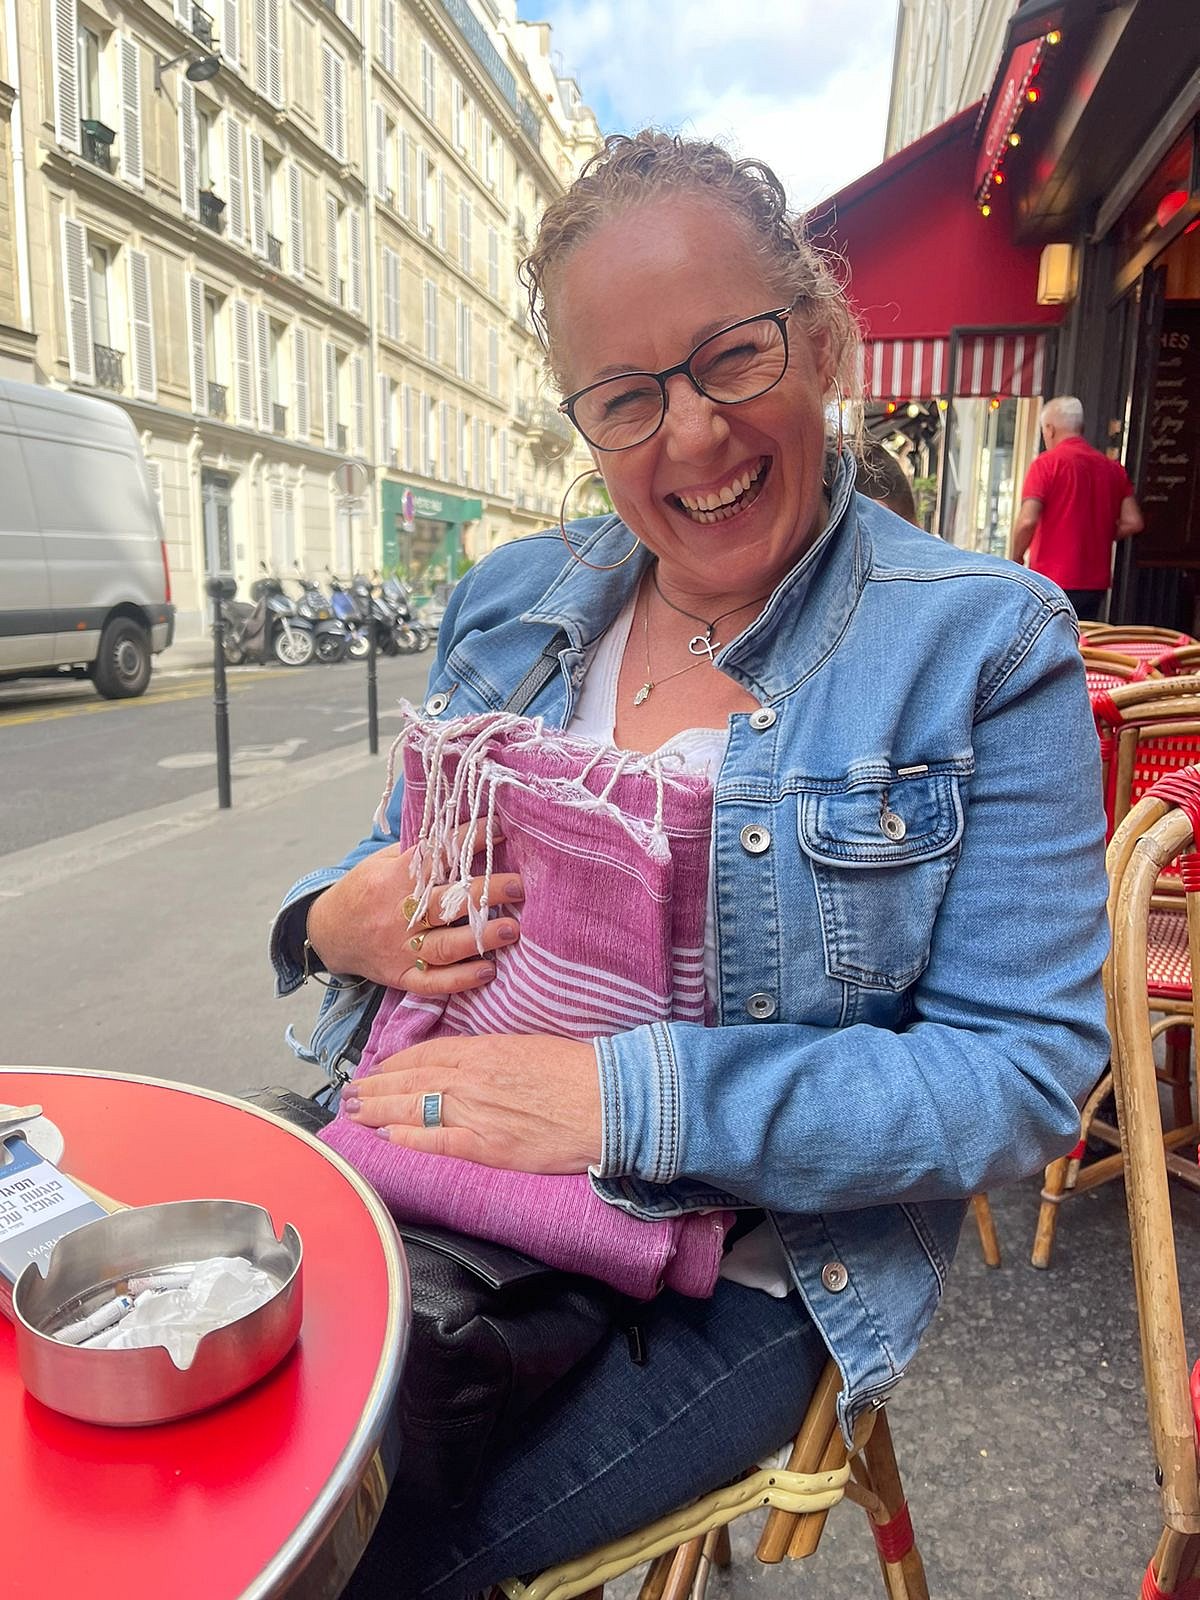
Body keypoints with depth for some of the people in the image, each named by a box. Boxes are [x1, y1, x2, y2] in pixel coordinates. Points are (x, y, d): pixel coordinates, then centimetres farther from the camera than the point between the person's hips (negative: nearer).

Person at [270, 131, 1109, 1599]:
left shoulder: (984, 647, -10)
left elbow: (1025, 1076, -14)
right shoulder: (513, 602, 4)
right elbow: (396, 869, 14)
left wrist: (638, 1097, -23)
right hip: (444, 1174, 5)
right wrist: (338, 924, -11)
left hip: (753, 1273, -3)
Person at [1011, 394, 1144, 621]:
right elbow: (1133, 522, 6)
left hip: (1053, 580, -5)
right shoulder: (1113, 468, 9)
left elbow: (1027, 521, -16)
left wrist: (1016, 559, -1)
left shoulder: (1047, 463, -7)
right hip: (1096, 583, 6)